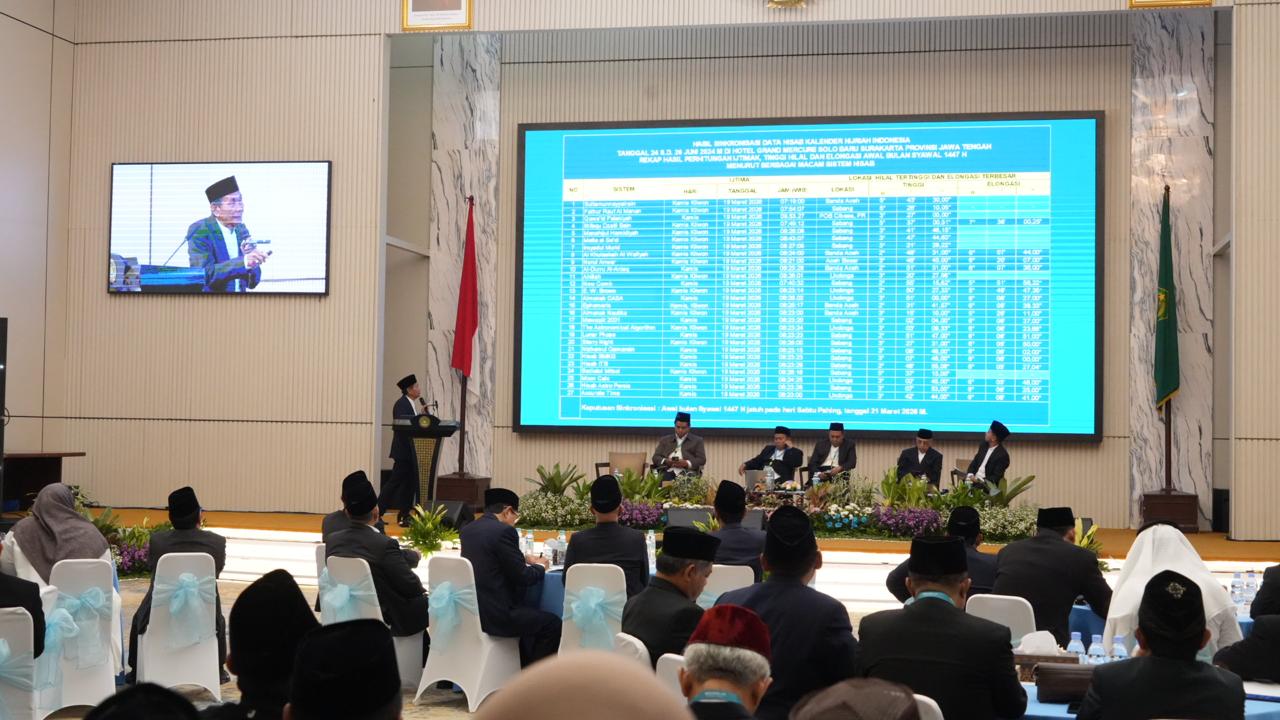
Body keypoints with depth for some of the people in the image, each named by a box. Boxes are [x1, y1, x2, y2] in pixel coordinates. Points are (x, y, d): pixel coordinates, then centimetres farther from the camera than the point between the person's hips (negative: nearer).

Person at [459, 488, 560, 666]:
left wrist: (524, 559, 19)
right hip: (494, 615, -9)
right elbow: (521, 577, -13)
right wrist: (540, 567, 7)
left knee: (528, 614, 30)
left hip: (469, 611, 9)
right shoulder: (504, 531, -15)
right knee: (552, 624, 5)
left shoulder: (467, 530, 9)